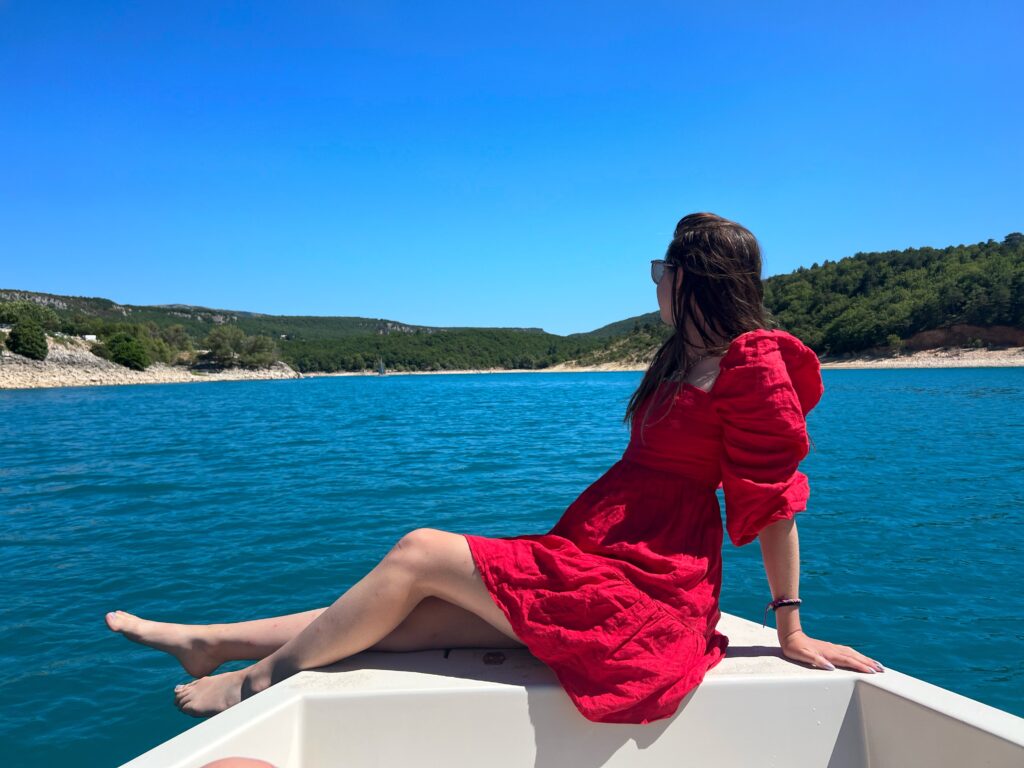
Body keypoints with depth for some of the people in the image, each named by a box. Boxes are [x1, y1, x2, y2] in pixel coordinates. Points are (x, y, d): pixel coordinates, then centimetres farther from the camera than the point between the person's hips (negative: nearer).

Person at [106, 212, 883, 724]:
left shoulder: (753, 366, -11)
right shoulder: (682, 360, 17)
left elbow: (779, 500, -10)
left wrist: (791, 631, -6)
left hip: (643, 589, -8)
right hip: (594, 560, 8)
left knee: (419, 552, -13)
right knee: (406, 616, 3)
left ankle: (260, 677, 5)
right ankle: (208, 641, 11)